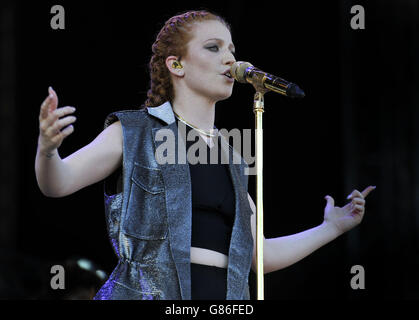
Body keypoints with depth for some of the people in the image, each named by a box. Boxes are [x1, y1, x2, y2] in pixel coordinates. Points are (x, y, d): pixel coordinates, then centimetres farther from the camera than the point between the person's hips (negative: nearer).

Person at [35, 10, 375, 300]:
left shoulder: (230, 160, 21)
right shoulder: (134, 132, 7)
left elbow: (260, 254, 25)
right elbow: (57, 182, -5)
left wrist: (331, 227, 21)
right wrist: (47, 146, -26)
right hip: (147, 292, -5)